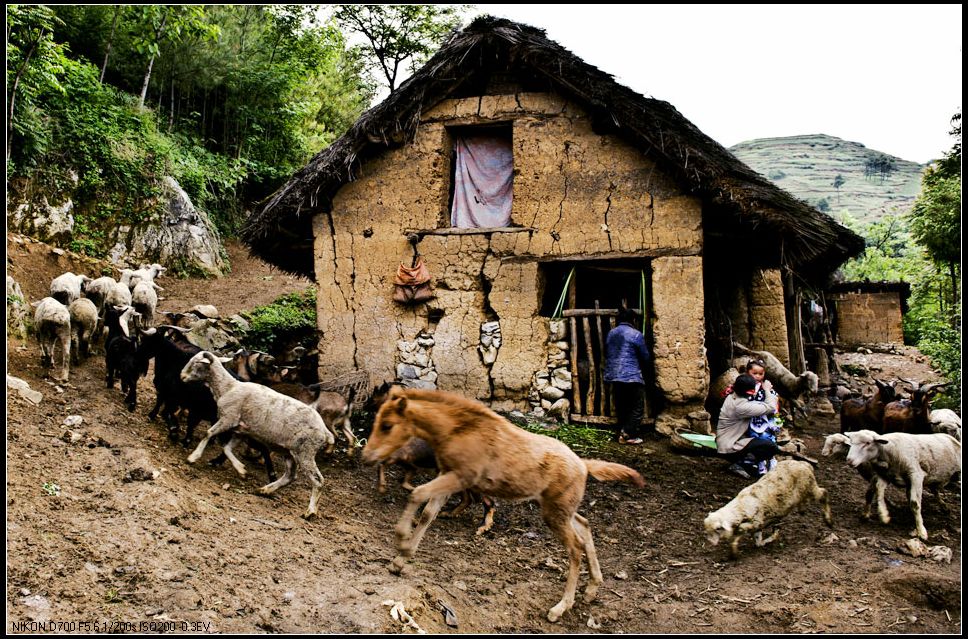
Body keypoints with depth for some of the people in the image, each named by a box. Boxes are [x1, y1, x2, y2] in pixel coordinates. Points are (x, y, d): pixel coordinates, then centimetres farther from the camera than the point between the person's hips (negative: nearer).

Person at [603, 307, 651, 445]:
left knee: (621, 407, 13)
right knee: (637, 407, 2)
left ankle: (622, 434, 16)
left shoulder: (611, 334, 9)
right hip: (632, 377, -6)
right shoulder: (636, 334, -9)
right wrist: (642, 366, 18)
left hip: (614, 376, 6)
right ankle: (630, 435, -5)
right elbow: (645, 356, -2)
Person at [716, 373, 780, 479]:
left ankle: (740, 462, 8)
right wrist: (767, 390, -7)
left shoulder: (732, 398, 4)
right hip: (730, 449, -10)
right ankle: (741, 465, -11)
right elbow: (770, 408, -21)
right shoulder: (741, 406, -25)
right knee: (772, 447, -14)